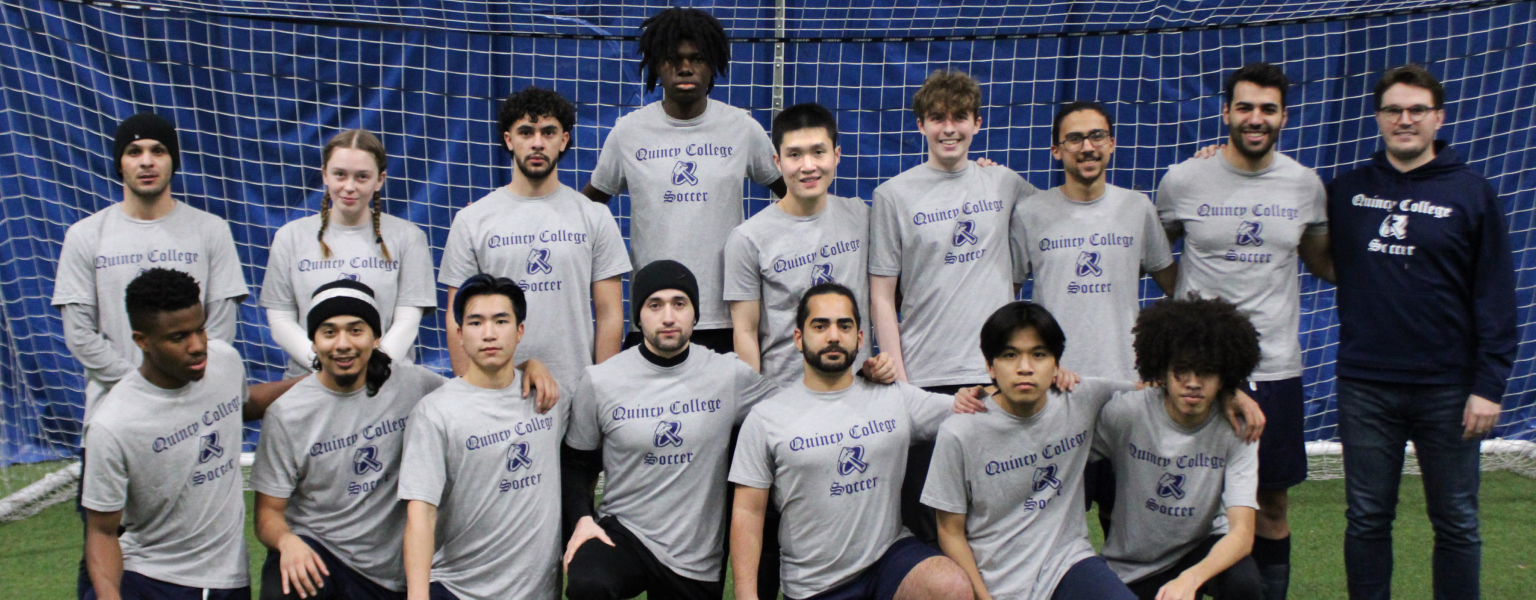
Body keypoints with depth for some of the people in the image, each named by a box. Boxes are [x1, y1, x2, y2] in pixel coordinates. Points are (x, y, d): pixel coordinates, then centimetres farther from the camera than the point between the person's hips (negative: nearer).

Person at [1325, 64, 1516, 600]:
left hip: (1448, 389, -2)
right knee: (1367, 520, 8)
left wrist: (1489, 385, -9)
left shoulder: (1473, 194, 0)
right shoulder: (1347, 191, 7)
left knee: (1456, 524, 6)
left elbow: (1495, 295, -1)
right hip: (1365, 387, 2)